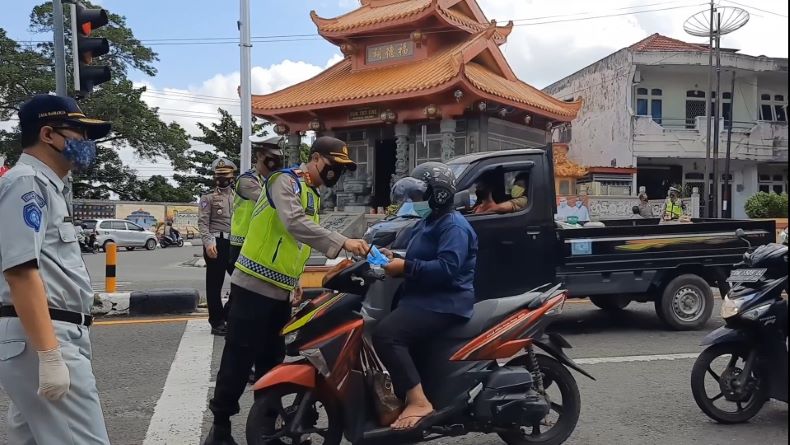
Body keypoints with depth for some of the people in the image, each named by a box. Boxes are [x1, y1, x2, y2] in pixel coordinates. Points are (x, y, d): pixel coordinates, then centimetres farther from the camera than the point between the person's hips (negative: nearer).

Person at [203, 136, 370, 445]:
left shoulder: (314, 196, 17)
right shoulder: (285, 181, -11)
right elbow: (294, 224, -30)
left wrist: (296, 280, 18)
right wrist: (342, 243, -36)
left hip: (280, 291, 9)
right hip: (254, 287, -9)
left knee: (272, 361, 14)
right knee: (239, 359, -3)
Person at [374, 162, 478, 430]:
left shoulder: (454, 226, -12)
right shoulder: (428, 222, 22)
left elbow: (447, 268, -27)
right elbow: (420, 262, 27)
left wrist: (406, 267, -25)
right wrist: (394, 259, 7)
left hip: (444, 304, -12)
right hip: (424, 299, 12)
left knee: (385, 334, -28)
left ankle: (418, 401, -29)